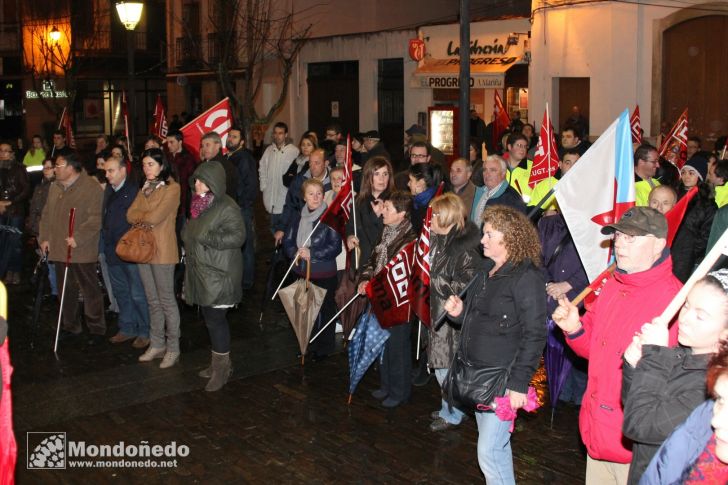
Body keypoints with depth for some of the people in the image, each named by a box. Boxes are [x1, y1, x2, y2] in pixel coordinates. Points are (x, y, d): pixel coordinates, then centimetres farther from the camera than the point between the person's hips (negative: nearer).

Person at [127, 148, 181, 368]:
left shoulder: (172, 188, -9)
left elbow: (156, 217, -19)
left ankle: (172, 348, 8)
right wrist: (147, 217, -12)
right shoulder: (145, 188, 15)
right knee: (153, 301, 14)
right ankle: (157, 344, 23)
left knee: (166, 301, 0)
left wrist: (140, 216, -1)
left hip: (162, 251, -7)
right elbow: (130, 215, 5)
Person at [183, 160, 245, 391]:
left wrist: (207, 238, -23)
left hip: (219, 275, -9)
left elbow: (238, 236, -22)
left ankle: (222, 367, 10)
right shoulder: (199, 204, 13)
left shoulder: (227, 208, -15)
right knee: (211, 319, 15)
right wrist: (187, 235, 8)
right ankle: (219, 363, 28)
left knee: (215, 320, -4)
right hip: (202, 272, 9)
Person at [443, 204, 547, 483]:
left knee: (489, 452, -7)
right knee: (495, 444, 18)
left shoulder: (526, 277, -15)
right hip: (478, 375, 9)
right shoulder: (489, 272, 13)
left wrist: (519, 383, -20)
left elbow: (534, 335, -18)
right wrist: (459, 312, 3)